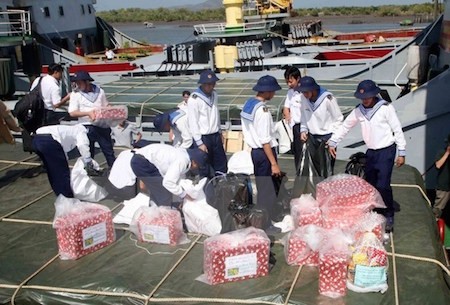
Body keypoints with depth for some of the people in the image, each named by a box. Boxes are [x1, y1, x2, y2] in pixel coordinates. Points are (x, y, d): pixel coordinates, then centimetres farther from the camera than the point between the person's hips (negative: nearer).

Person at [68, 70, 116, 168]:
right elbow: (72, 112, -10)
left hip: (102, 126, 2)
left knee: (109, 151, 8)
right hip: (86, 127, -2)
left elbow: (106, 105, 18)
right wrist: (88, 113, -23)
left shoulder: (99, 91, 5)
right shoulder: (76, 94, -2)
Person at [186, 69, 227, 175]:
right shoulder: (194, 99, -16)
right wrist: (199, 143, -16)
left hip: (215, 136, 7)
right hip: (203, 138, -7)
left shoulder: (214, 94, 6)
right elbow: (193, 122, -16)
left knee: (221, 164, 13)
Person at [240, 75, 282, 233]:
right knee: (267, 189, 3)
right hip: (264, 152, -9)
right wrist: (274, 163, -20)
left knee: (262, 186, 20)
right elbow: (265, 140, -23)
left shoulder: (248, 104, 7)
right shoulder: (262, 110, -21)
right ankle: (266, 224, 14)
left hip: (255, 151, 9)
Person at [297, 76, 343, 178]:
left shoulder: (328, 99, -16)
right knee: (315, 167, 10)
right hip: (312, 138, 6)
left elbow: (339, 119, -8)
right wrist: (303, 130, 0)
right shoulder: (305, 100, 0)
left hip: (327, 138, -5)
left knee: (326, 171, -6)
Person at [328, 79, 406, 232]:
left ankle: (388, 217, 3)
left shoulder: (385, 108, -14)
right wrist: (332, 142, 4)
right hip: (371, 151, 6)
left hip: (386, 151, -6)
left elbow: (397, 130, -10)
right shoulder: (359, 110, 0)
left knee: (383, 185, -12)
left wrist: (402, 153, -10)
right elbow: (344, 126, 9)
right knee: (370, 184, 10)